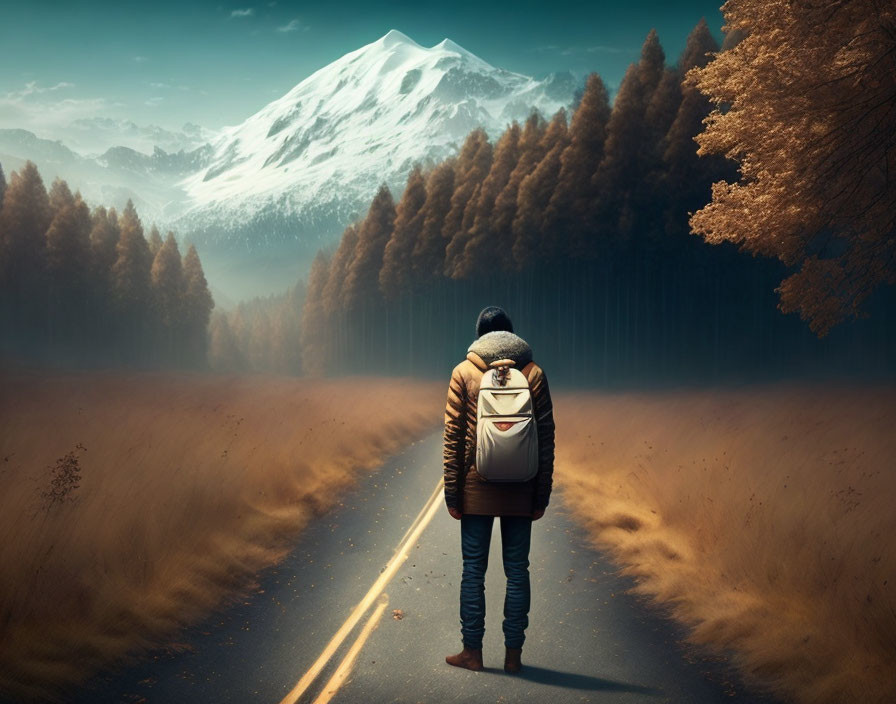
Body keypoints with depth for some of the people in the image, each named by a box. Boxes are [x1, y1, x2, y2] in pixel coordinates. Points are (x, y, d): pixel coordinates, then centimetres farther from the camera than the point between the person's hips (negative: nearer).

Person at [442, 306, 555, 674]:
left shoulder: (464, 373, -1)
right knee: (517, 570, 7)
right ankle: (513, 653, 11)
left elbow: (453, 436, -4)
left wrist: (452, 492, 1)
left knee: (473, 569, 6)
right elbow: (546, 437, 0)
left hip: (476, 489, -1)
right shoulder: (533, 373, 2)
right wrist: (542, 494, 5)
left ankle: (472, 650, 11)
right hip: (520, 491, 1)